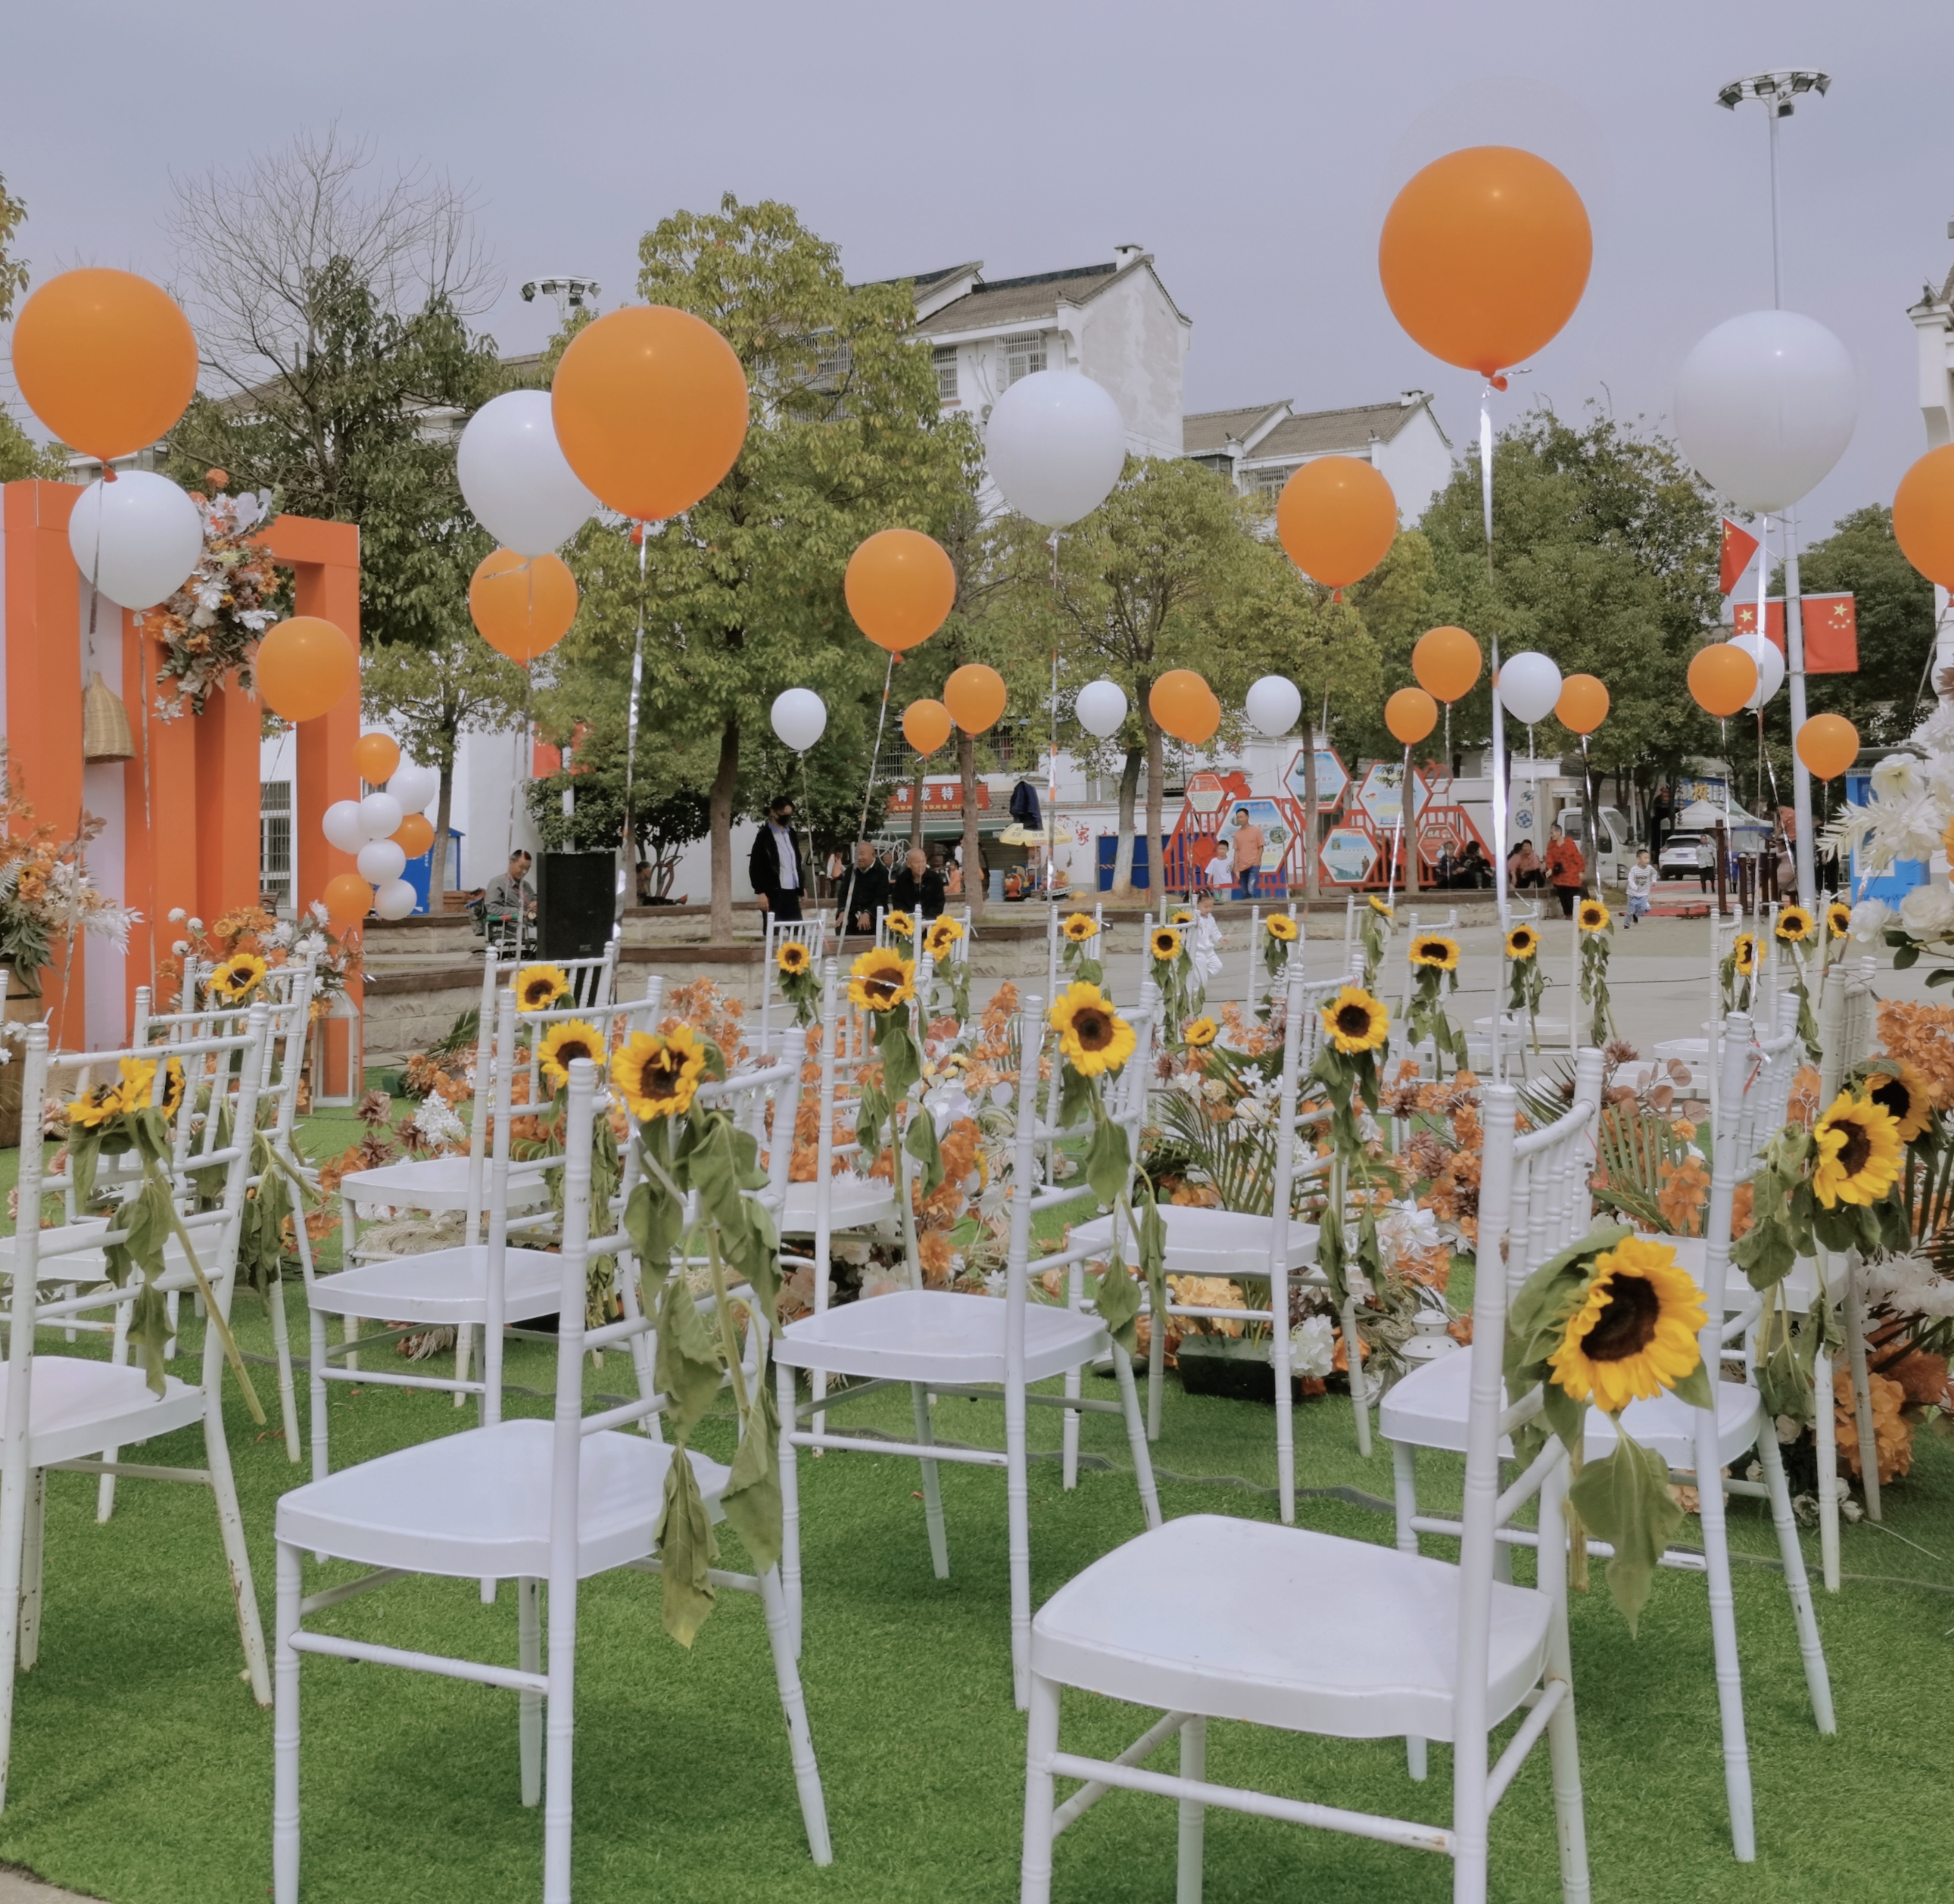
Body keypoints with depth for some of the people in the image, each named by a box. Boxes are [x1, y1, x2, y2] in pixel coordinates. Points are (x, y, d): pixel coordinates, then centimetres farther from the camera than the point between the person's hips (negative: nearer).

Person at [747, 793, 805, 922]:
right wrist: (761, 892, -14)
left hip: (792, 892, 6)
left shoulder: (791, 834, 16)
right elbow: (755, 867, -8)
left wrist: (802, 886, 17)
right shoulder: (764, 836, -4)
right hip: (774, 893, -6)